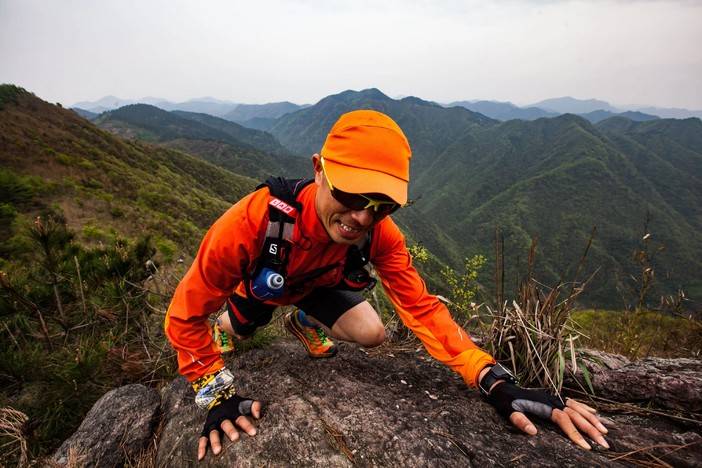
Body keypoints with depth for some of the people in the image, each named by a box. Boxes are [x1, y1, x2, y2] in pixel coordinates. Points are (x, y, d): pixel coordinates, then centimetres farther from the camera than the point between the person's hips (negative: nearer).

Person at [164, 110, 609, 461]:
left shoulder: (379, 234, -36)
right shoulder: (252, 221, -47)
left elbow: (422, 308, -32)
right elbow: (185, 312, -35)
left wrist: (496, 381, -43)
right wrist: (218, 394, -36)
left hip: (315, 284, 2)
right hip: (258, 285, -1)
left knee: (371, 333, -12)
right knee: (234, 333, 21)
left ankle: (306, 324, 20)